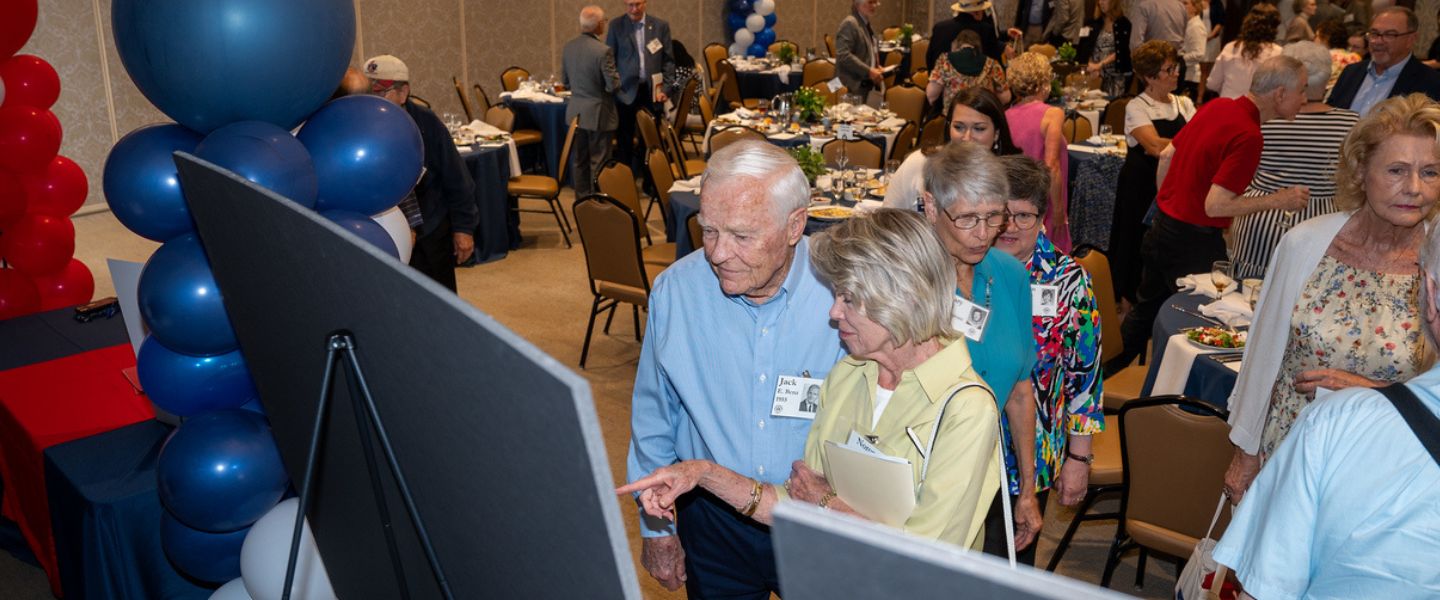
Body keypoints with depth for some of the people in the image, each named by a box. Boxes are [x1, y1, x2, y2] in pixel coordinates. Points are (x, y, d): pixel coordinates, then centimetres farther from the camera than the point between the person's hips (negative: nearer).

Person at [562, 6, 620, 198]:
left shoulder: (569, 47, 0)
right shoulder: (603, 51, -20)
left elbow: (565, 81, 8)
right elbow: (612, 85, -17)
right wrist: (616, 76, 3)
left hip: (576, 112, 6)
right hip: (598, 113, -6)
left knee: (579, 160, 14)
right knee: (598, 162, 3)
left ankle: (582, 199, 24)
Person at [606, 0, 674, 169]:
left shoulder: (661, 25, 6)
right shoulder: (616, 25, 1)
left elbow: (668, 60, 7)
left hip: (652, 91, 1)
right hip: (626, 91, -1)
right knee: (624, 141, 2)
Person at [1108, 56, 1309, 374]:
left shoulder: (1218, 106, 2)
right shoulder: (1249, 136, -23)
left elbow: (1166, 155, 11)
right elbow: (1215, 205, -26)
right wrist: (1276, 201, -17)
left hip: (1162, 226, 9)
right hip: (1195, 242, -9)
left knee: (1146, 309, 23)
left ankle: (1104, 376, 35)